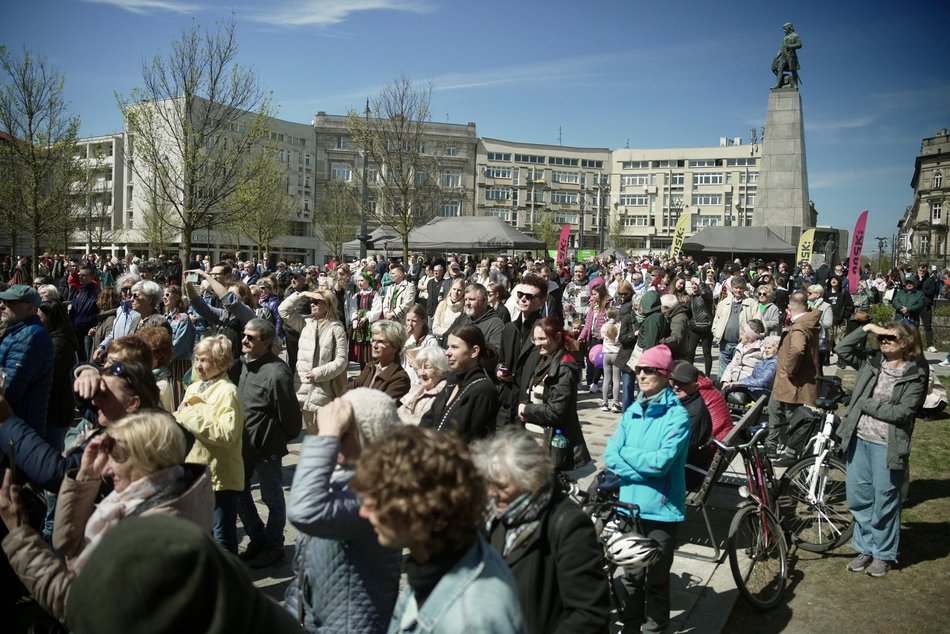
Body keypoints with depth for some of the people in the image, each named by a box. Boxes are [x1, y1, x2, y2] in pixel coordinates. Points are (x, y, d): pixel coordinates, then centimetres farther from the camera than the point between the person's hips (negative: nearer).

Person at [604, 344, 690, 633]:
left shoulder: (677, 415, -12)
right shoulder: (632, 411, 5)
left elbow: (662, 461, -21)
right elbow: (610, 456, 0)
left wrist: (626, 453, -8)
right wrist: (645, 468, -15)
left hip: (661, 509, -5)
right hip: (629, 504, 5)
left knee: (656, 577, 10)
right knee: (631, 572, 18)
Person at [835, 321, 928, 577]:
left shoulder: (916, 375, -8)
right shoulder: (871, 362, 5)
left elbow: (902, 412, -15)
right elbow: (842, 349, -1)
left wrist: (866, 405, -11)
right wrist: (866, 328, -5)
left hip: (888, 446, -5)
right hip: (859, 440, 5)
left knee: (885, 502, 7)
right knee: (858, 498, 12)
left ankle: (883, 554, 25)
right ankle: (865, 548, 29)